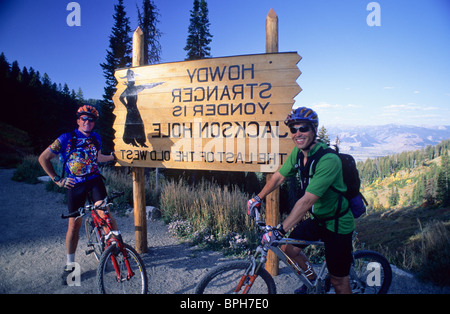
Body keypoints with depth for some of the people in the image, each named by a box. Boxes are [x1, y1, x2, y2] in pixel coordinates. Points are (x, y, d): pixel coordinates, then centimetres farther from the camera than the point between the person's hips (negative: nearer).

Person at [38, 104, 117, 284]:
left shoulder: (95, 138, 8)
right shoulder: (66, 139, -5)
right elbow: (43, 158, 1)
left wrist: (114, 156, 28)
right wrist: (57, 179, -2)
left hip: (94, 180, 2)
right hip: (75, 185, -2)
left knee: (104, 214, -17)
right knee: (74, 224, 2)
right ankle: (70, 264, 19)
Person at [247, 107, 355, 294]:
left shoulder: (328, 160, -31)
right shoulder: (298, 152, -6)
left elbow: (307, 200, -36)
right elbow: (279, 176, 7)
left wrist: (279, 231, -36)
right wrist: (258, 198, 11)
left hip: (337, 224, -7)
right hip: (317, 219, 7)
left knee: (338, 281, 3)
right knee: (289, 248, 11)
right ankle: (312, 279, 37)